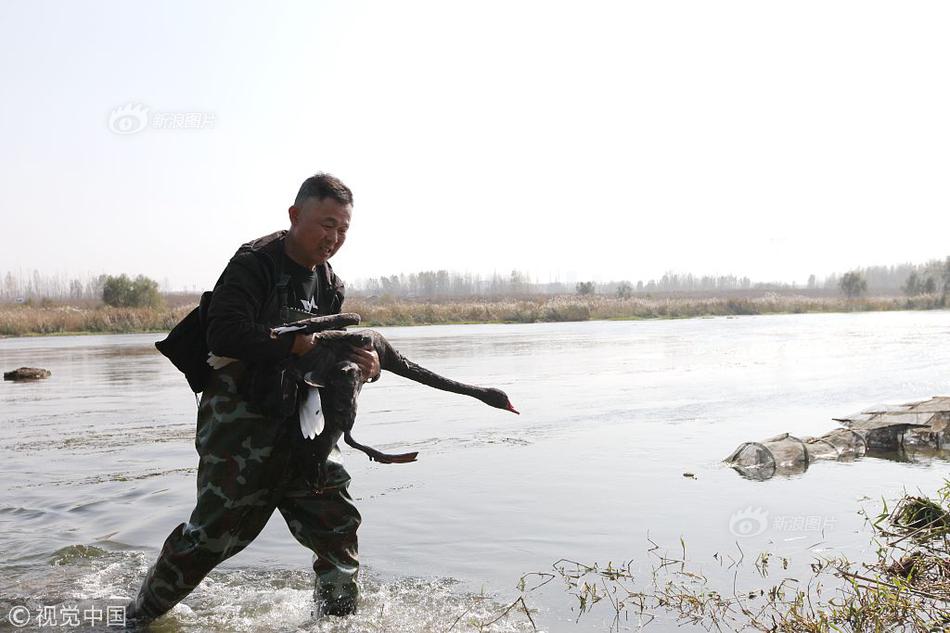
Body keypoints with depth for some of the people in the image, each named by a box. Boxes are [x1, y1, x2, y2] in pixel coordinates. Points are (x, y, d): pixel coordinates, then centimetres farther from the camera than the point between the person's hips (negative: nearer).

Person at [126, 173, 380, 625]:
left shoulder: (330, 285, 10)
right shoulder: (255, 264, -14)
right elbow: (224, 334, -29)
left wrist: (364, 365, -8)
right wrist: (302, 343, -30)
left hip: (301, 426, 7)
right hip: (240, 425, -7)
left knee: (338, 524, 5)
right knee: (213, 532, 0)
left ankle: (337, 619, 24)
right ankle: (139, 615, 24)